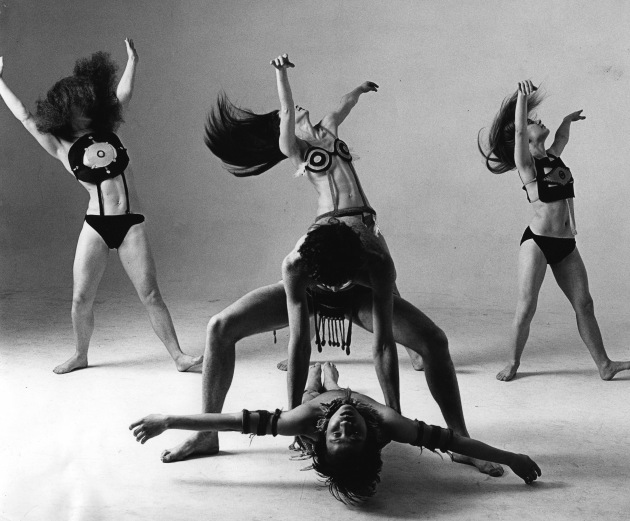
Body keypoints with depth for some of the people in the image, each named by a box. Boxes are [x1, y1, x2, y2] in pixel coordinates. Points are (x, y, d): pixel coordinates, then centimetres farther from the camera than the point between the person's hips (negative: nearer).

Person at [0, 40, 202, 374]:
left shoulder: (107, 132, 11)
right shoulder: (61, 148, 4)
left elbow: (123, 94, 19)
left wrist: (132, 59, 25)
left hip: (130, 224, 1)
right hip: (95, 225, -1)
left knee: (150, 294, -2)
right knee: (81, 298, 2)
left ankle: (178, 356, 2)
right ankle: (80, 356, 24)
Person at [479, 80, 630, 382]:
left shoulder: (552, 156, 15)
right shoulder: (525, 163, -4)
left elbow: (562, 137, 37)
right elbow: (518, 130, -20)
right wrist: (522, 96, -20)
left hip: (566, 246, 6)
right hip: (537, 241, -6)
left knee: (584, 304, 6)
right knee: (526, 309, -4)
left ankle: (604, 365, 11)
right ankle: (513, 364, 11)